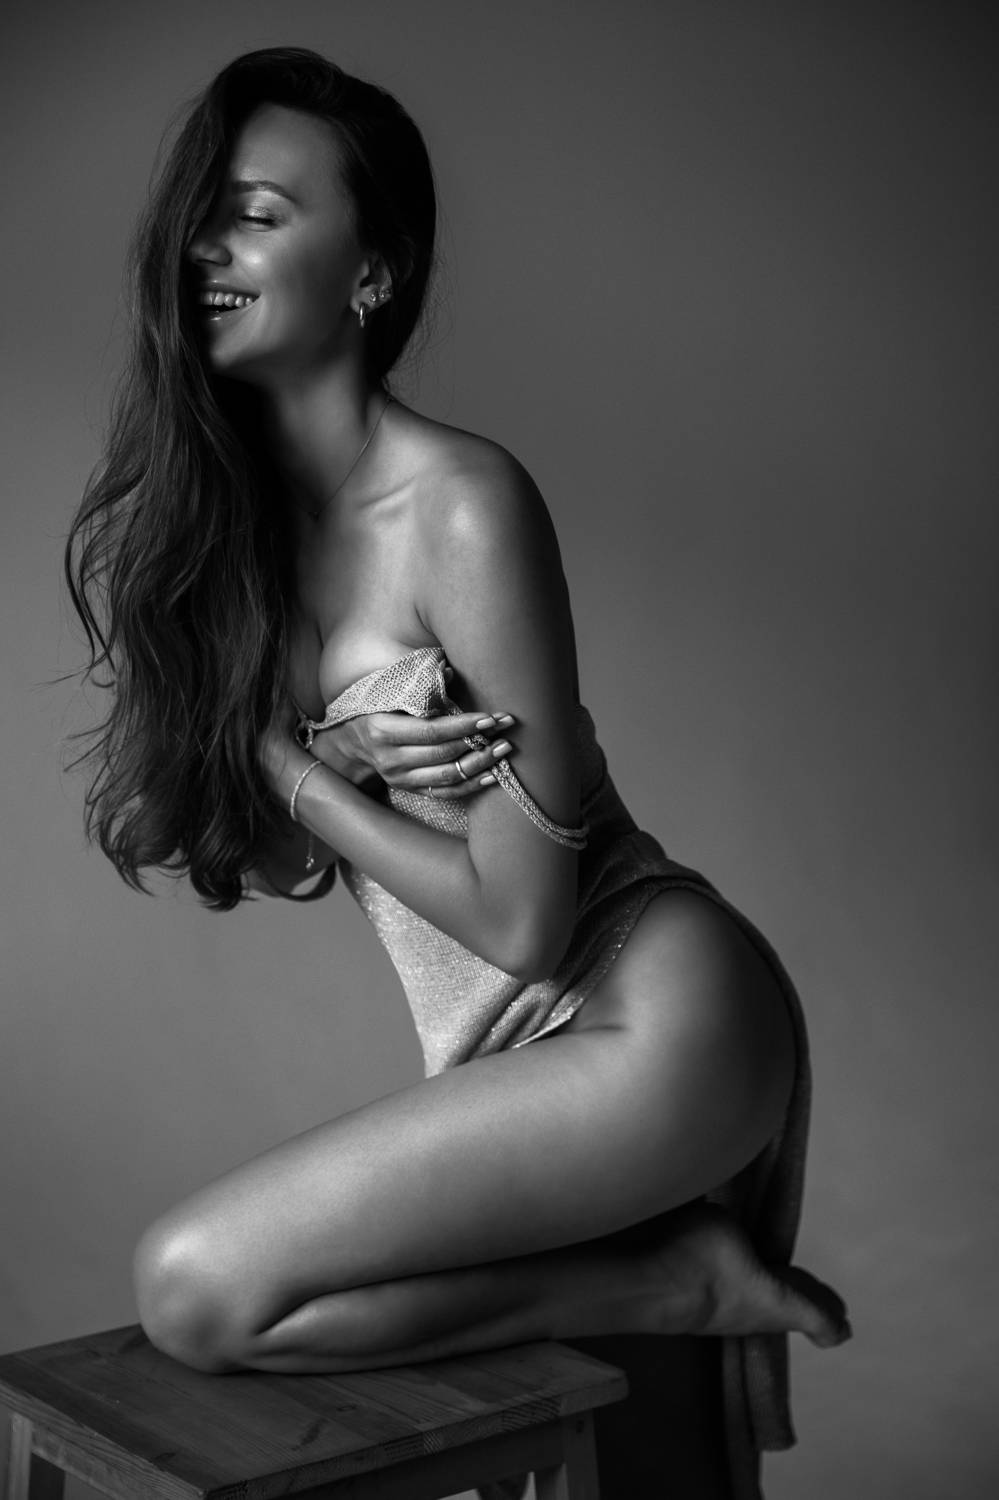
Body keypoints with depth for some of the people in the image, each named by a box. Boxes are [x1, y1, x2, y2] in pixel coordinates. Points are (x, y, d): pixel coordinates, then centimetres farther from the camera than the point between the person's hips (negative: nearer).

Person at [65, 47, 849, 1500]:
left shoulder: (462, 508, -18)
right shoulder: (229, 514, 5)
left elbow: (523, 918, -18)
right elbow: (269, 856, 8)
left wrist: (290, 765, -10)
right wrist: (348, 764, -12)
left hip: (652, 1025, -7)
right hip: (527, 1059, 7)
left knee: (193, 1287, -16)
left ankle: (677, 1276, -7)